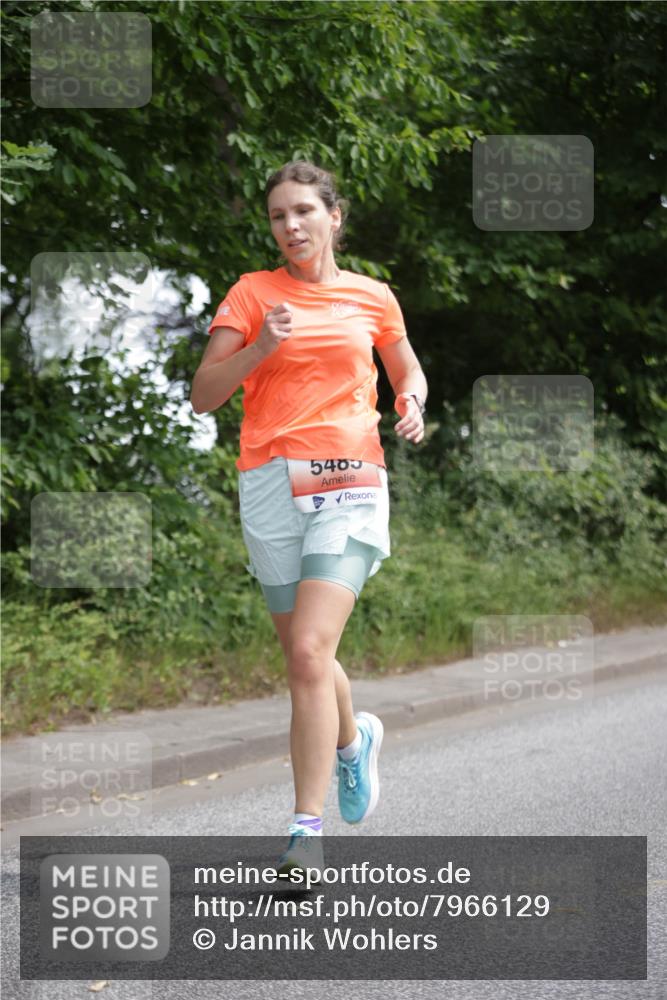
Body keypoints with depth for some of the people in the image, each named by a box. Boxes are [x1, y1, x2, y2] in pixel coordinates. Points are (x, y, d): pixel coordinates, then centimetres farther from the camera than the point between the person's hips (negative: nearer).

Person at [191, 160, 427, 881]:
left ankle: (307, 831, -14)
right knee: (302, 656, 9)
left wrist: (411, 403, 4)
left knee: (310, 652, -17)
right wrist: (259, 348, -13)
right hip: (271, 487, 2)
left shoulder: (372, 298, 10)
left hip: (350, 483, -2)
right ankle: (353, 738, 43)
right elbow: (203, 395, 3)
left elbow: (408, 370, 27)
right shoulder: (252, 293, 7)